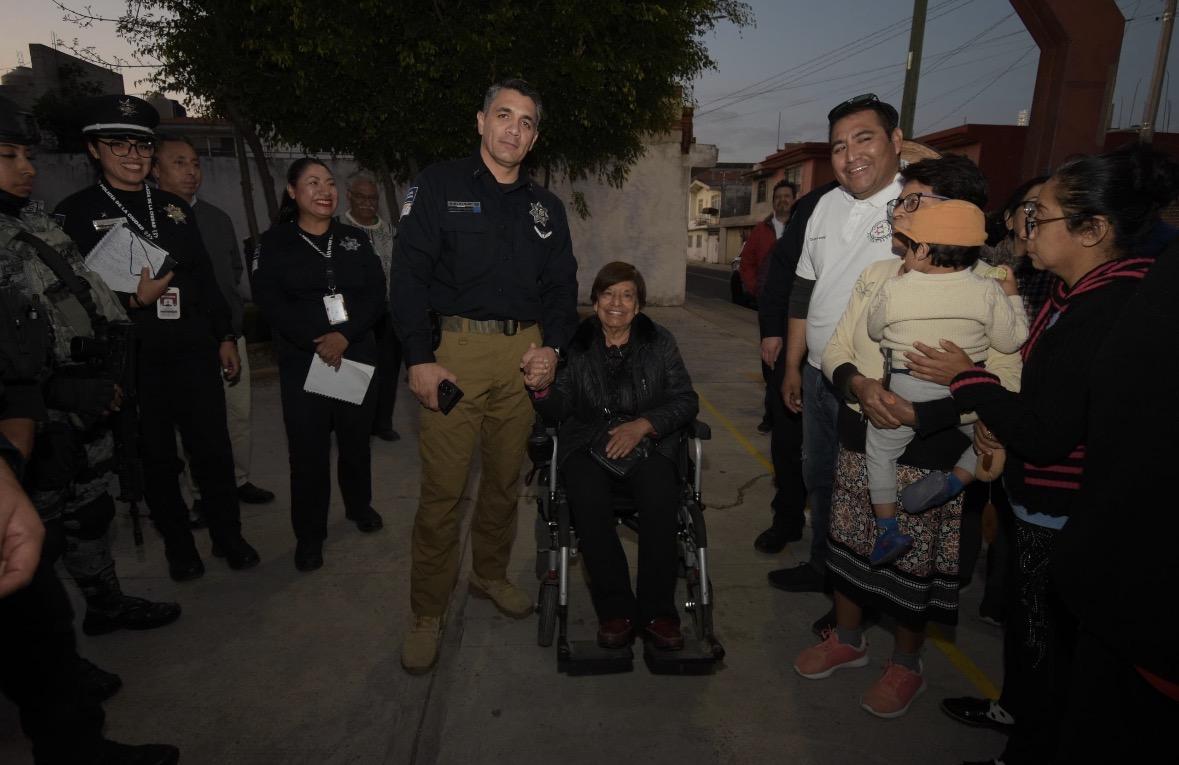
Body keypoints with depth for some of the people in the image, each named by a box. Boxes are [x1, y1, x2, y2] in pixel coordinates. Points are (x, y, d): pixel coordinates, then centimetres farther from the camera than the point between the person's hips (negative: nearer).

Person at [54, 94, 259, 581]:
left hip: (194, 352, 3)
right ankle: (178, 545, 27)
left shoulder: (175, 208, 11)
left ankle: (228, 536, 25)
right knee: (156, 459, 10)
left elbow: (205, 279, 13)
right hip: (133, 361, -3)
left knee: (214, 450, 7)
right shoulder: (75, 213, -1)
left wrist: (225, 336, 9)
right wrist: (135, 301, -18)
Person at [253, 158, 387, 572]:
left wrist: (344, 335, -16)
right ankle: (309, 534, 14)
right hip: (303, 360, -2)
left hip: (356, 356, 2)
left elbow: (376, 294, -1)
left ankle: (359, 505, 35)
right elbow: (271, 302, -7)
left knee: (356, 437, 12)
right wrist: (317, 342, -19)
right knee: (308, 448, 0)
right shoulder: (275, 243, 4)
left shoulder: (354, 239, 10)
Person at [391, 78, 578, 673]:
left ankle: (490, 573, 34)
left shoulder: (545, 206, 17)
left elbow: (561, 284, 17)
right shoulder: (439, 185, 3)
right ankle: (427, 613, 13)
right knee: (442, 487, -3)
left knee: (506, 477, 13)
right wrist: (420, 359, -13)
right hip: (455, 349, -4)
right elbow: (409, 274, -5)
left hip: (525, 351, 5)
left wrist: (554, 345, 1)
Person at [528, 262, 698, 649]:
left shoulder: (659, 341, 10)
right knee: (588, 500, -31)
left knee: (660, 498, -30)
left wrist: (643, 425, -11)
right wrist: (541, 389, -21)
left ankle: (657, 612, -12)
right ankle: (615, 610, -15)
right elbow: (560, 409, 2)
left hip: (648, 441, 0)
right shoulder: (575, 344, 7)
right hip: (588, 442, 0)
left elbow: (686, 400, 5)